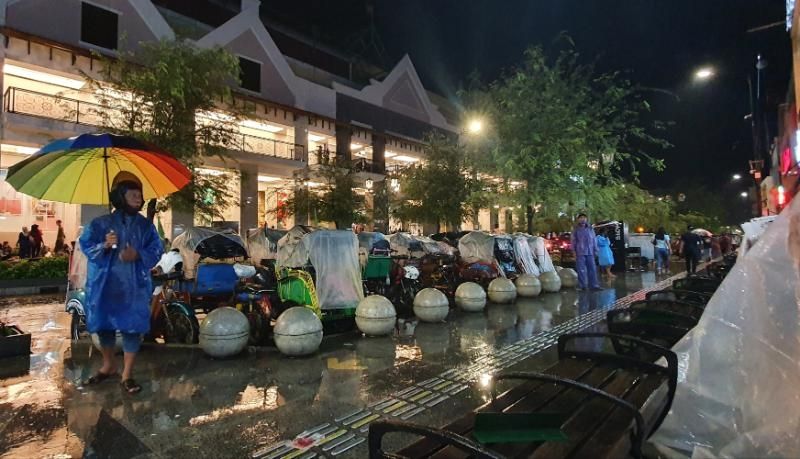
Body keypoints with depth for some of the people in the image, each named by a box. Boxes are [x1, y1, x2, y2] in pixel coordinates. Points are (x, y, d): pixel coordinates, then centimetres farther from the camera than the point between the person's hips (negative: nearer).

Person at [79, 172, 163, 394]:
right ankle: (108, 365, 37)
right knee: (103, 325, 14)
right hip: (105, 284, 1)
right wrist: (104, 245, -19)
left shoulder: (145, 225, 3)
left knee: (132, 327, 0)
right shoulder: (100, 223, 2)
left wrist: (138, 255, -18)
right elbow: (85, 245, 1)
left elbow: (156, 250, 1)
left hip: (134, 285, -1)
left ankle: (127, 374, 12)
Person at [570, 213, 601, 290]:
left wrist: (595, 250, 9)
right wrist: (574, 251, -3)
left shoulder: (590, 229, 13)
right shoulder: (576, 229, 6)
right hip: (580, 252, -3)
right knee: (581, 269, -2)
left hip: (590, 252, 3)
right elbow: (573, 240, 3)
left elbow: (594, 240, 14)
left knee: (592, 269, 3)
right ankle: (582, 286, 3)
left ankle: (594, 285, 9)